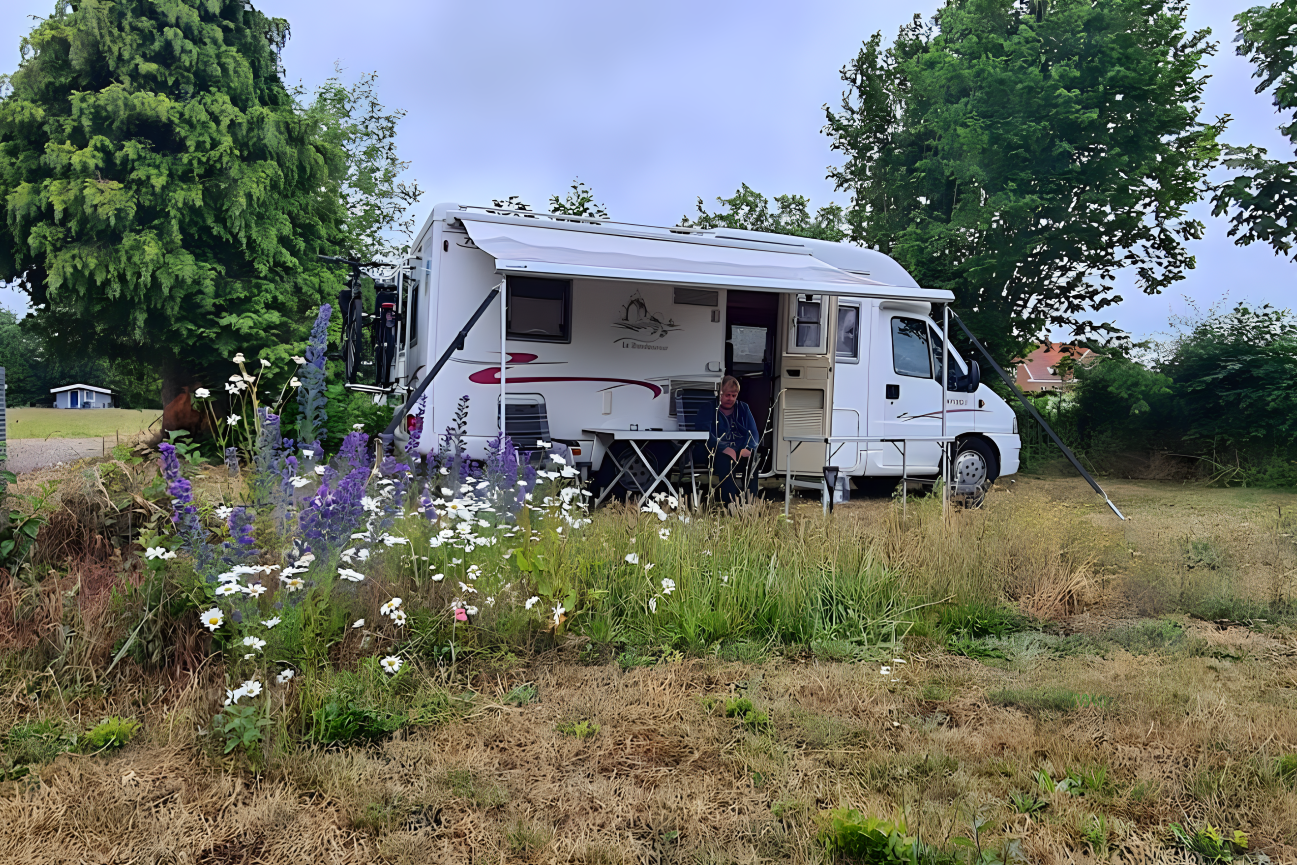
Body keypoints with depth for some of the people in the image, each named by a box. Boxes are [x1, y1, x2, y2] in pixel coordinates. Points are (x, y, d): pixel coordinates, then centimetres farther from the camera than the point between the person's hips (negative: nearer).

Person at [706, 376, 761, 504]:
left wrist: (748, 448, -13)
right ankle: (729, 504, -40)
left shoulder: (743, 408, 17)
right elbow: (707, 437, -9)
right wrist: (725, 448, -26)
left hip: (742, 452, 3)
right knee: (726, 460, -37)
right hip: (720, 454, -3)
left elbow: (754, 433, 9)